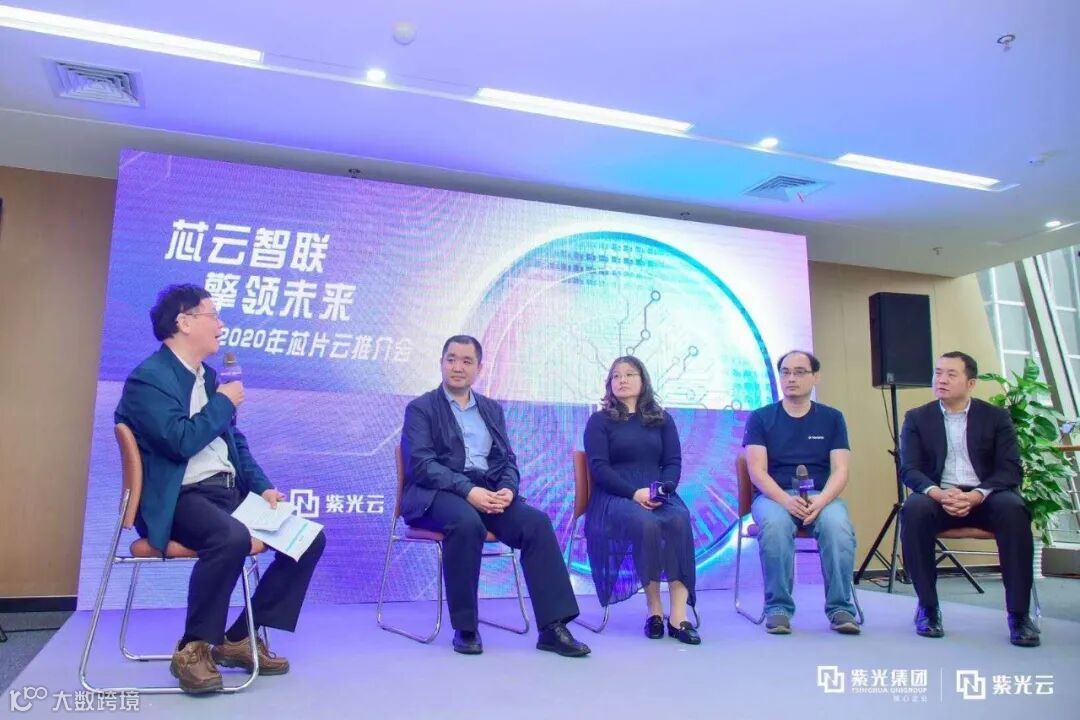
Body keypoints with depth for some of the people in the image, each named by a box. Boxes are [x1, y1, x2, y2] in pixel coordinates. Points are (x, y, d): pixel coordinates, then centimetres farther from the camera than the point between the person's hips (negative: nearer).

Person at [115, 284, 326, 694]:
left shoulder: (207, 375, 17)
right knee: (232, 537, -38)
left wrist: (262, 486, 7)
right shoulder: (147, 378, -10)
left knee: (309, 537, -3)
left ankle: (240, 638, 6)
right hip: (180, 499, -9)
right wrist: (224, 401, -9)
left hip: (230, 491, 9)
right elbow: (180, 441, -23)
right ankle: (193, 648, -15)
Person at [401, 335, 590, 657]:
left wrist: (508, 489, -11)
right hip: (440, 493, -4)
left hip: (489, 490, 4)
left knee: (537, 522, -23)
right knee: (467, 523, -37)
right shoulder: (421, 408, 5)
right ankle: (465, 628, -20)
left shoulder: (492, 409, 20)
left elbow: (507, 459, 13)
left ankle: (552, 627, -21)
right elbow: (421, 464, -9)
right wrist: (467, 490, -23)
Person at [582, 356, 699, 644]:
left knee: (680, 521, -32)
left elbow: (673, 462, 9)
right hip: (615, 496, -3)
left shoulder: (662, 420, 18)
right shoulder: (599, 421, 9)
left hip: (658, 494, 3)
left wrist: (663, 489, -14)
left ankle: (678, 615, -32)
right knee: (645, 524, -36)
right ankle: (654, 610, -21)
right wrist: (634, 493, -18)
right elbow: (599, 468, -3)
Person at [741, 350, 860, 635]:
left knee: (838, 526, -32)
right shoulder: (760, 418, 5)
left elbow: (840, 470, 1)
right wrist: (787, 500, -22)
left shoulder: (832, 418, 10)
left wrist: (820, 500, -19)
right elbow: (757, 471, -4)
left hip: (821, 497, 1)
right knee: (774, 524, -35)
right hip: (774, 496, -1)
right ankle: (778, 608, -22)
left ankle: (840, 608, -18)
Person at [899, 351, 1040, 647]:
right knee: (914, 509, -33)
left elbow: (1010, 470, -3)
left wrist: (977, 495, -23)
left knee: (1013, 509, -33)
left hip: (985, 496, 0)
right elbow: (908, 469, -2)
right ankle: (927, 607, -20)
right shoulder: (917, 418, 7)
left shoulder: (997, 417, 6)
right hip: (938, 497, 0)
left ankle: (1019, 613, -23)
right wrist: (938, 493, -24)